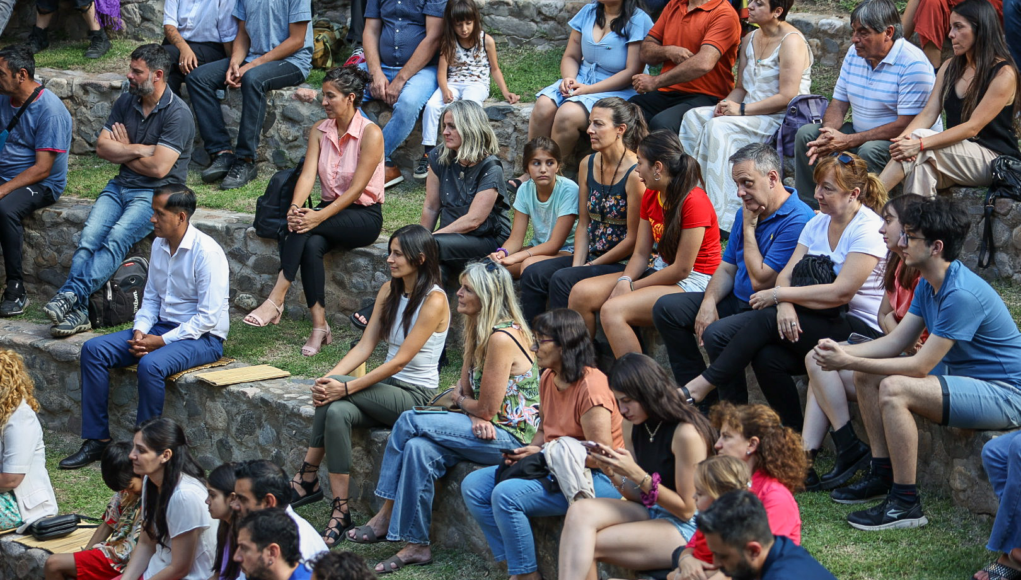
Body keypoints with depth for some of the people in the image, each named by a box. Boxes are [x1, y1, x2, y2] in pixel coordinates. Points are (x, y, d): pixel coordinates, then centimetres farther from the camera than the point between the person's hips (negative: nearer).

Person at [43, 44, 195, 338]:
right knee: (88, 238, -20)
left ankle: (71, 295, -40)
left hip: (157, 193, -6)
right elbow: (102, 147, 6)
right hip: (120, 186, 6)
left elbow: (158, 167, -19)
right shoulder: (126, 102, 11)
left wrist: (123, 151, -2)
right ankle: (77, 309, -31)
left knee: (116, 240, -30)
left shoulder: (178, 114, -12)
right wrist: (138, 150, -11)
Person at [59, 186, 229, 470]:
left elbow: (209, 317, -21)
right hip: (162, 327, 8)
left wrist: (162, 341, -21)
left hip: (203, 337, -8)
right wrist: (140, 331, -4)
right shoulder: (159, 245, 6)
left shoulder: (206, 252, -19)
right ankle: (97, 439, -4)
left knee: (151, 365, -36)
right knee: (93, 349, -5)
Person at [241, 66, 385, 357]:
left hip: (364, 216, -5)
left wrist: (319, 216, -30)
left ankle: (275, 300, -36)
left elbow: (357, 189, -19)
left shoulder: (370, 134, -13)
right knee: (311, 245, -30)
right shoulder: (320, 131, 6)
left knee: (309, 227, -33)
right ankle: (320, 326, -28)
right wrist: (295, 208, -25)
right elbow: (307, 175, -5)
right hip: (331, 209, 5)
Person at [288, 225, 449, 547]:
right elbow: (365, 346, 5)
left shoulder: (434, 301, -15)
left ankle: (308, 478, -12)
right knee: (337, 412, -26)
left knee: (336, 394, -25)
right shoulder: (389, 292, 9)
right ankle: (340, 512, -27)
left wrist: (346, 387, -24)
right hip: (386, 391, 6)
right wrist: (330, 378, -13)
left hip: (415, 398, -6)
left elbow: (400, 361, -20)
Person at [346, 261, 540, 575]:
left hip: (512, 437, -9)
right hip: (488, 430, 9)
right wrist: (475, 417, -12)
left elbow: (486, 408, -17)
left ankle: (386, 517, -5)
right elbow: (464, 388, 11)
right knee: (420, 448, -16)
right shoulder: (479, 331, 12)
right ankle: (416, 545, -15)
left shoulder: (503, 338, -20)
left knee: (410, 422, -17)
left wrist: (461, 401, 5)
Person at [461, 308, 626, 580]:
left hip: (598, 479, -10)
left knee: (506, 495, -28)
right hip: (550, 466, 10)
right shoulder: (548, 378, 7)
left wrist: (543, 454, -17)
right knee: (473, 487, 1)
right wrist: (527, 452, 0)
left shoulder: (591, 386, -22)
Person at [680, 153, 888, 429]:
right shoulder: (817, 223, 13)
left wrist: (778, 295, -14)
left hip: (862, 329, -7)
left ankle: (701, 386, -16)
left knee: (765, 320, -23)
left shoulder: (868, 230, -11)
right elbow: (787, 274, 4)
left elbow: (840, 292, -20)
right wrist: (785, 304, -19)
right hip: (823, 322, 7)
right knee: (767, 356, -24)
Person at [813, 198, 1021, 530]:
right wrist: (844, 352, -9)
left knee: (893, 389, -29)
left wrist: (848, 362, -23)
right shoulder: (928, 285, 6)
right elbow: (896, 342, 8)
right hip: (962, 375, 11)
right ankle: (884, 475, 14)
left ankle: (905, 503, -23)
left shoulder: (962, 295, -26)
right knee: (866, 377, 9)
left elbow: (919, 365, -26)